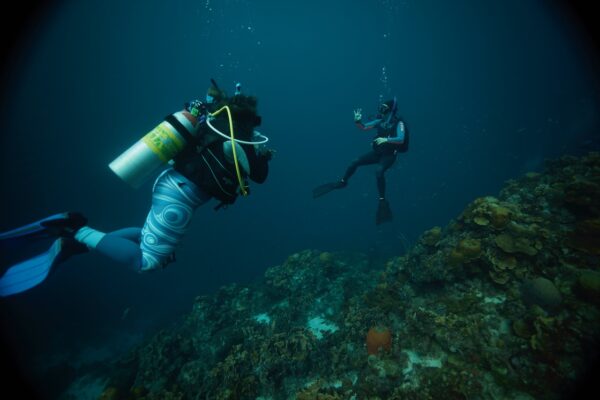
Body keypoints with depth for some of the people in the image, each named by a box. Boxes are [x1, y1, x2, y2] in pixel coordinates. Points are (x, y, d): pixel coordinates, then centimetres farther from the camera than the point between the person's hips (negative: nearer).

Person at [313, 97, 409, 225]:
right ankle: (341, 182, 14)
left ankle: (382, 201, -23)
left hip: (389, 155, -6)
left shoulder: (399, 123, -13)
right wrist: (357, 121, -14)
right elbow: (364, 127, 6)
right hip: (377, 152, 6)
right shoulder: (380, 120, 3)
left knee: (379, 172, -34)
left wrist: (386, 139, -41)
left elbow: (401, 140, -28)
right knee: (355, 162, -8)